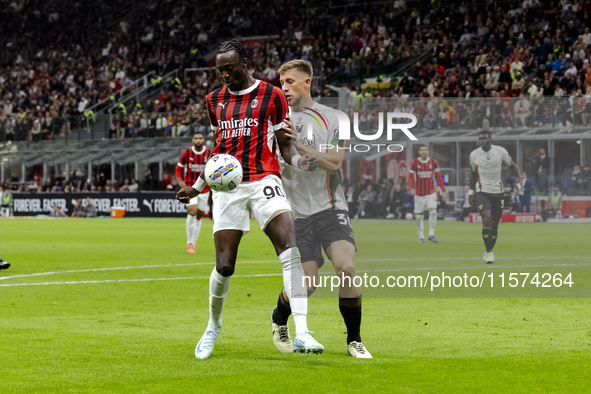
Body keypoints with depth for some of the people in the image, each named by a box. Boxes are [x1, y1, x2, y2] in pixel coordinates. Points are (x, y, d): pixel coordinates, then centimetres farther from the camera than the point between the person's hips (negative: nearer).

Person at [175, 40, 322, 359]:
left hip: (264, 180, -3)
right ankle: (213, 326, 25)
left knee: (291, 250, -22)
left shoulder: (272, 96, 3)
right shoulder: (214, 100, 15)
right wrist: (198, 186, 18)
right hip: (227, 186, 3)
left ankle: (301, 333, -27)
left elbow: (284, 147, 7)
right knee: (224, 266, -2)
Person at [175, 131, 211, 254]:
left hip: (204, 188, 3)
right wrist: (180, 181, -7)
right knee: (192, 211, -24)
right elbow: (179, 168, 8)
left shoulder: (210, 153, -2)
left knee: (199, 216, 7)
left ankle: (192, 244, 20)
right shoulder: (186, 153, -3)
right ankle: (189, 243, -14)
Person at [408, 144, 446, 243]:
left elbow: (439, 177, 9)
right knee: (419, 216, 2)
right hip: (419, 193, 0)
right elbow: (410, 177, 1)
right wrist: (412, 188, -16)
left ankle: (431, 234, -8)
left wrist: (443, 191, 6)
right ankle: (421, 237, 15)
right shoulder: (414, 163, -1)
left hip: (431, 193, 0)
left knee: (433, 212, -17)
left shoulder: (434, 162, 3)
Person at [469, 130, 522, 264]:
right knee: (487, 219, -20)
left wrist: (519, 178, -10)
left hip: (498, 192, 1)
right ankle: (489, 252, -13)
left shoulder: (500, 151, -4)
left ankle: (489, 252, 25)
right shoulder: (474, 155, -1)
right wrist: (471, 193, 15)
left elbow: (513, 166, 8)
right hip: (482, 192, -1)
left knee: (495, 223, 8)